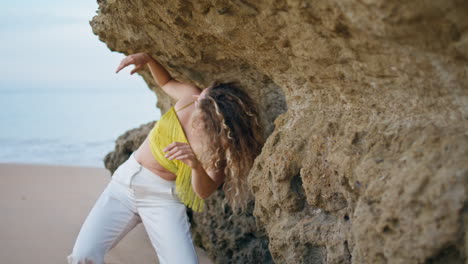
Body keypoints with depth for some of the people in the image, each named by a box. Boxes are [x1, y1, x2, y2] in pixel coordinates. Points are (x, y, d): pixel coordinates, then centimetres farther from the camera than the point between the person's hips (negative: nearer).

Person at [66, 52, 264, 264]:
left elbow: (204, 192, -21)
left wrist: (195, 165, -40)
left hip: (163, 197, -3)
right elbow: (166, 82, 12)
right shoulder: (190, 96, -10)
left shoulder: (219, 147, -18)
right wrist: (147, 58, -5)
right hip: (126, 182, 3)